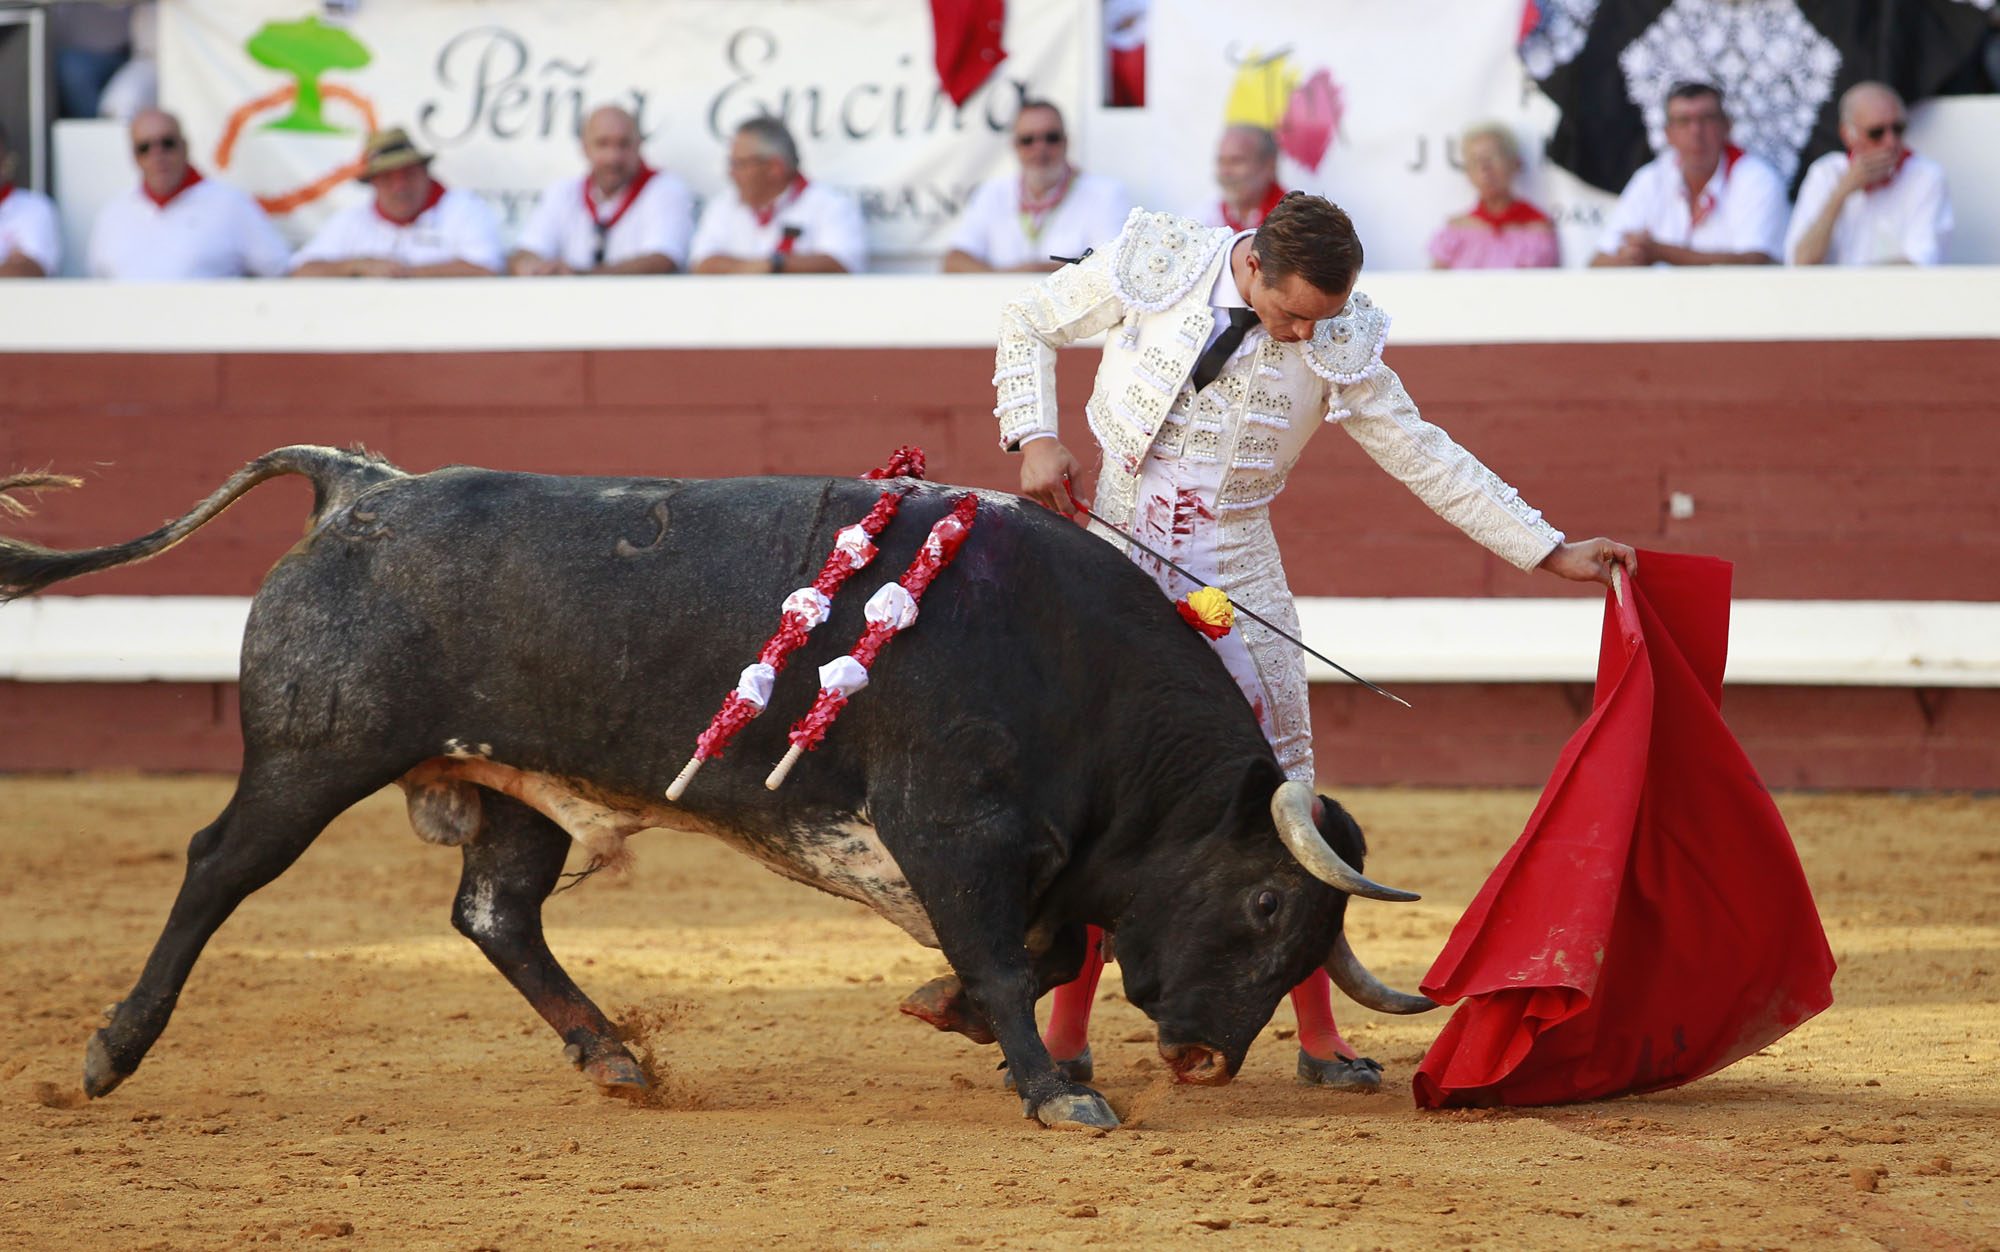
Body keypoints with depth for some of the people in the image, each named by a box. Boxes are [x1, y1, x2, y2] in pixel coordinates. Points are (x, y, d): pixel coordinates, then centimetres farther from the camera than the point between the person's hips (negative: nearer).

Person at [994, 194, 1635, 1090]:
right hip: (1117, 555, -1)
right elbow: (1028, 325, 4)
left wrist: (1554, 552, -3)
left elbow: (1424, 457, 0)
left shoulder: (1339, 344, -7)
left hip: (1236, 574, 1)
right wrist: (1034, 439, -10)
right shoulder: (1150, 271, -11)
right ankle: (1064, 1040, 6)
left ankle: (1318, 1038, 10)